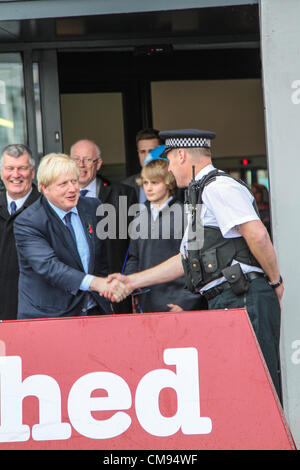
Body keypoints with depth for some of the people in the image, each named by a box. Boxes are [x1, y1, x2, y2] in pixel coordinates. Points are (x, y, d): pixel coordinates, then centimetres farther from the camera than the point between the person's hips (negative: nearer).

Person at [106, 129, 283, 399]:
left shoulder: (218, 187, -9)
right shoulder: (201, 196, 24)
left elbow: (257, 234, -21)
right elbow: (185, 260, 29)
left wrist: (275, 280, -10)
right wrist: (133, 281, 29)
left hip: (245, 299, -10)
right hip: (225, 302, 10)